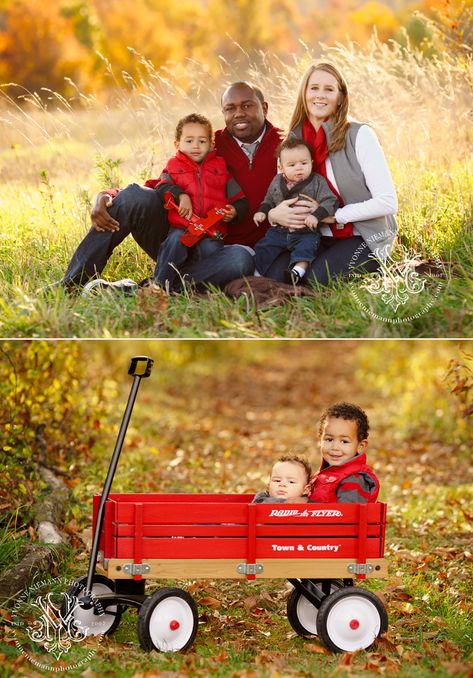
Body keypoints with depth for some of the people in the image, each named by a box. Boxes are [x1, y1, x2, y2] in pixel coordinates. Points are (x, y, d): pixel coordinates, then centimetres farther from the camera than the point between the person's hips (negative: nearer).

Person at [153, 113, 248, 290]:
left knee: (212, 248, -31)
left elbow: (240, 199, 17)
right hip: (180, 227, 0)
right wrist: (181, 195, -20)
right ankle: (159, 284, -30)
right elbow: (162, 186, -3)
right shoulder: (174, 166, 18)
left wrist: (234, 211, -5)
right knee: (175, 241, -32)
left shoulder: (220, 167, 18)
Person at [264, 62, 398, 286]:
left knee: (318, 278, -30)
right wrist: (274, 214, -13)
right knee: (274, 275, -23)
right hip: (317, 238, 4)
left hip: (364, 239, -4)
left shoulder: (359, 135, -9)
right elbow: (281, 193, 13)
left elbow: (388, 202, -14)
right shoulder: (294, 141, 6)